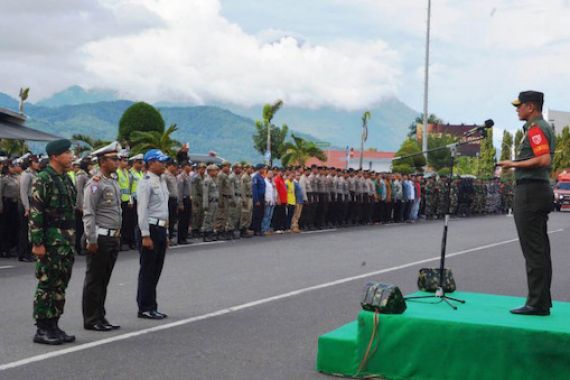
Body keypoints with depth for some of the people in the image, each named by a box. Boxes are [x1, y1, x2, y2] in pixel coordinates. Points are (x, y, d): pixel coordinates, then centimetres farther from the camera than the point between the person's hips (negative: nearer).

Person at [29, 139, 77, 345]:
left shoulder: (66, 179, 14)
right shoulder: (43, 180, -12)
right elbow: (35, 214, -16)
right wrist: (37, 243, -20)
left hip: (67, 241, 8)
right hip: (51, 241, -8)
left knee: (60, 285, 11)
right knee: (46, 285, -2)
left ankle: (53, 326, 19)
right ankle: (42, 330, 4)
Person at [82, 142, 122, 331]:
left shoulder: (114, 183, 16)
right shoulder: (95, 184, -12)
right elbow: (88, 214, -17)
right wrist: (91, 240, -19)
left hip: (113, 238, 9)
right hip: (100, 238, -9)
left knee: (104, 280, 14)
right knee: (94, 281, -1)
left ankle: (100, 317, 21)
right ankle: (91, 320, 6)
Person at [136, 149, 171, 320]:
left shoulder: (162, 181, 16)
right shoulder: (146, 182, -11)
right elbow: (142, 210, -16)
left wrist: (166, 233, 20)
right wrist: (145, 235, -19)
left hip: (160, 229, 9)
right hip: (149, 228, -9)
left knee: (156, 270, 12)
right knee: (147, 270, -3)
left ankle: (151, 307, 19)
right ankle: (144, 308, 3)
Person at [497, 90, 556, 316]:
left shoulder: (535, 128, -13)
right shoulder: (545, 127, 19)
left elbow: (544, 159, -24)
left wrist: (514, 164, -17)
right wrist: (516, 164, 20)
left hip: (530, 190, -11)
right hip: (541, 189, 11)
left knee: (532, 249, -9)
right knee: (540, 249, 12)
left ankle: (537, 303, -8)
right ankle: (543, 301, 17)